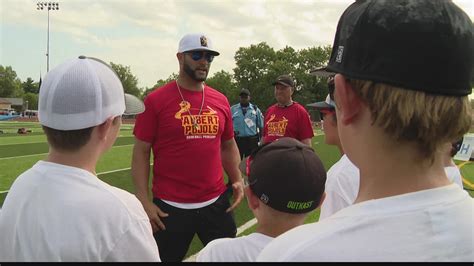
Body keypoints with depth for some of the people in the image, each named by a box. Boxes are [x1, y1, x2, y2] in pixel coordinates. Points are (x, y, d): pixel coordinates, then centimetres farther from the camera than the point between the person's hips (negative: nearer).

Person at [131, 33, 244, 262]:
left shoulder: (220, 101, 5)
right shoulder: (156, 100, -7)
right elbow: (141, 152, -5)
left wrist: (237, 179, 3)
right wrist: (144, 201, -9)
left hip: (216, 203, 4)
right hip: (170, 207, -4)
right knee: (166, 257, 13)